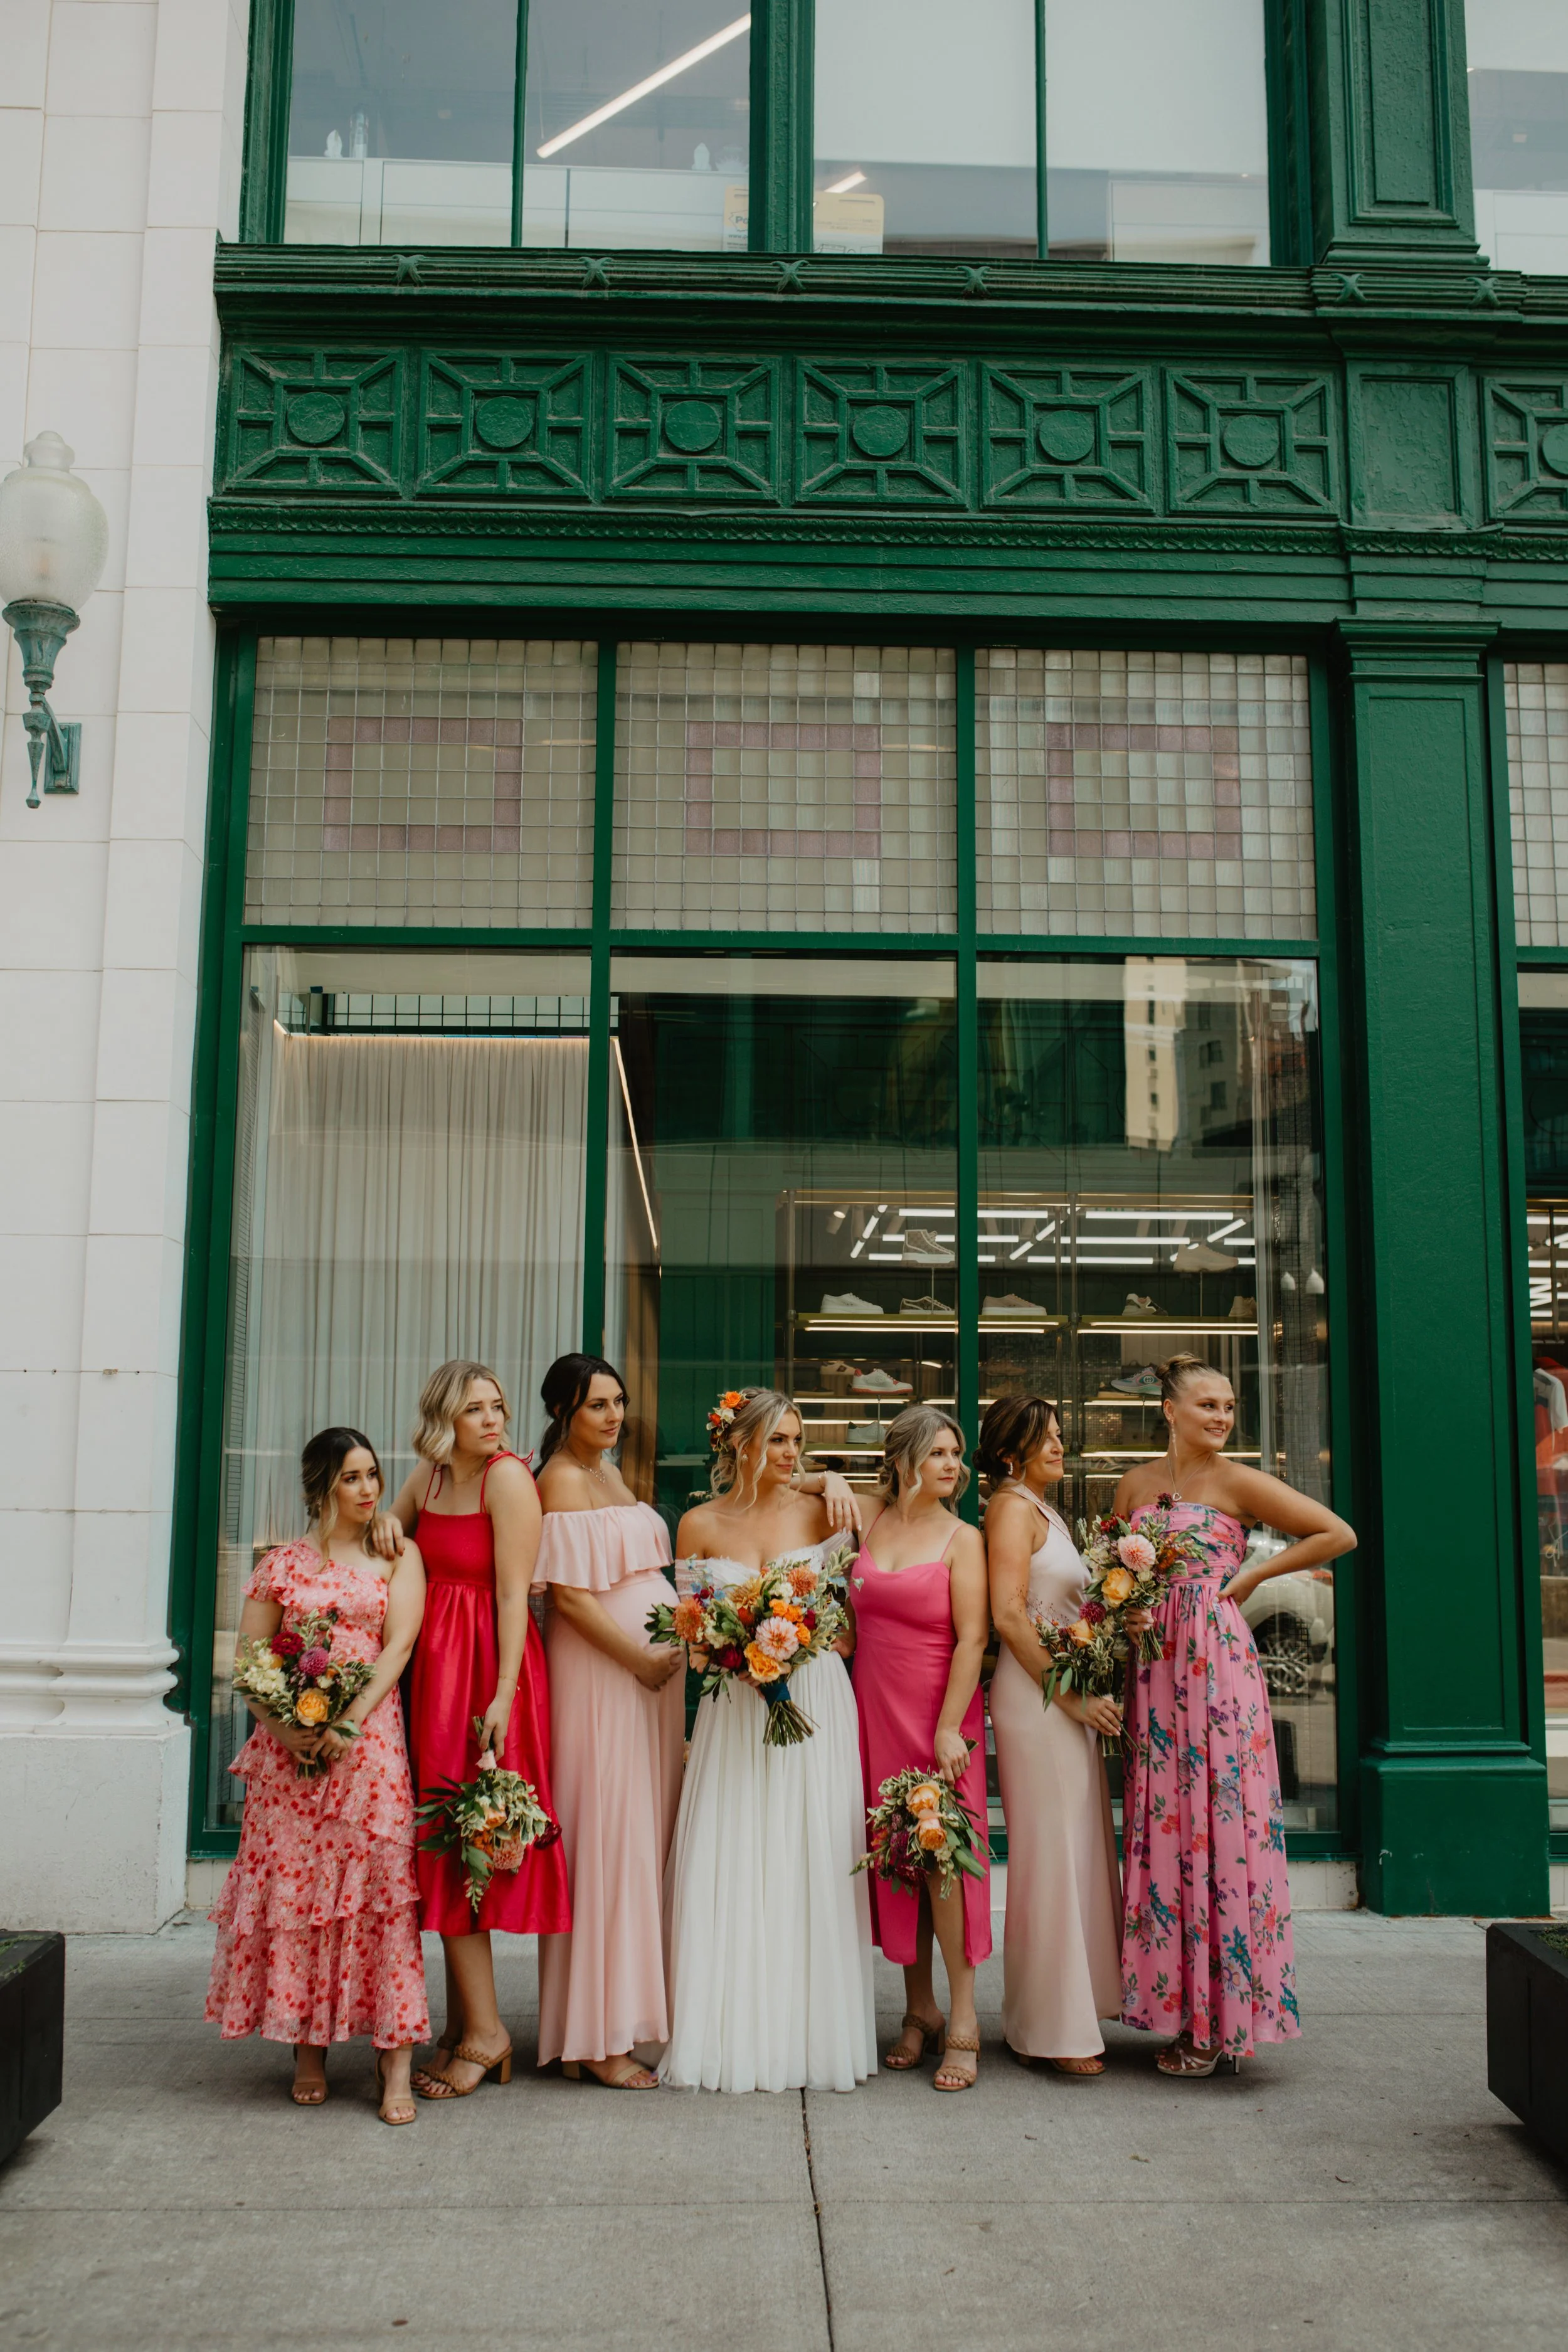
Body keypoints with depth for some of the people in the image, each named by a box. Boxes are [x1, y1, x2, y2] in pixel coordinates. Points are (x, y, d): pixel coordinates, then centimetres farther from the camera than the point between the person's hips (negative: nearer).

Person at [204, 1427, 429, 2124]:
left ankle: (396, 2065, -6)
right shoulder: (282, 1564, 11)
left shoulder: (399, 1558, 9)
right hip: (290, 1745, 2)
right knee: (292, 1886, 1)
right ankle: (309, 2049, 16)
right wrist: (282, 1726, -9)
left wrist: (348, 1723, -15)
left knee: (381, 1885, -9)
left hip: (369, 1739, -1)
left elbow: (398, 1646, -3)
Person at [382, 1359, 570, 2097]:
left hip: (487, 1666, -7)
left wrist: (504, 1695, -20)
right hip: (433, 1663, 7)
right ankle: (463, 2026, 20)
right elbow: (390, 1528, 26)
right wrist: (388, 1525, 1)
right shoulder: (428, 1476, 9)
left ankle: (485, 2033, 6)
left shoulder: (507, 1478, -11)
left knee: (462, 1841, -5)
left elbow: (514, 1594, -15)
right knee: (444, 1840, 10)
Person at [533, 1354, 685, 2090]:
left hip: (649, 1667, 9)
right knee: (609, 1839, -6)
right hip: (600, 1671, -9)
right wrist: (640, 1658, -15)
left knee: (644, 1833, 10)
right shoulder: (563, 1478, -11)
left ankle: (626, 2014, 19)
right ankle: (599, 2039, 0)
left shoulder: (608, 1472, 17)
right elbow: (569, 1594, -18)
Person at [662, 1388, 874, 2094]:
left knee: (810, 1866, 0)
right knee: (727, 1869, -1)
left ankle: (807, 2033, 11)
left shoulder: (821, 1512, 3)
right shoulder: (700, 1525, 3)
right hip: (734, 1710, 0)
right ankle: (733, 2034, 10)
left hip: (814, 1708, 0)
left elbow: (847, 1633, 7)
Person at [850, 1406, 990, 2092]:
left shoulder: (961, 1539, -4)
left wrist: (950, 1728, -16)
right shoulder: (870, 1524, 6)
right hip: (872, 1707, 4)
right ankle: (919, 2009, 18)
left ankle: (962, 2019, 3)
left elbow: (972, 1638, -9)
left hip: (937, 1712, -4)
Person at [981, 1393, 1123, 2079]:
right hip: (1036, 1696, -10)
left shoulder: (1043, 1510, 19)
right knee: (1050, 1854, -5)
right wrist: (1071, 1695, -17)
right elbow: (1009, 1615, -18)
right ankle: (1052, 2029, 3)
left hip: (1067, 1698, 10)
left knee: (1075, 1853, 12)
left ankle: (1050, 2017, 21)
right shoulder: (1013, 1507, -10)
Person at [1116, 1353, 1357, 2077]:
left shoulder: (1236, 1482, -3)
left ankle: (1220, 2019, 6)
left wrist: (1254, 1576, -4)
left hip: (1216, 1663, -5)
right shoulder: (1136, 1484, 11)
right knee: (1162, 1827, 5)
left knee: (1217, 1825, -3)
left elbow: (1338, 1535, -5)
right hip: (1153, 1666, 5)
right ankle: (1181, 2004, 14)